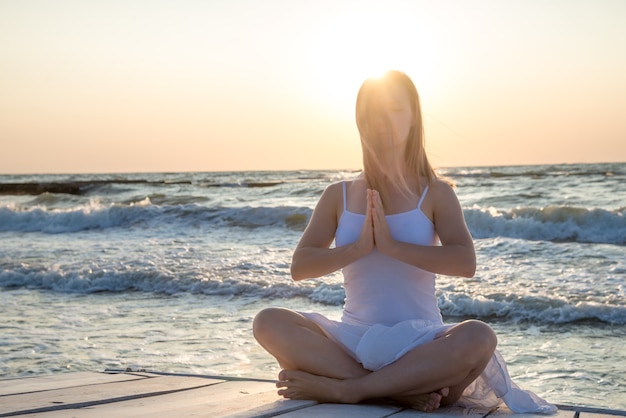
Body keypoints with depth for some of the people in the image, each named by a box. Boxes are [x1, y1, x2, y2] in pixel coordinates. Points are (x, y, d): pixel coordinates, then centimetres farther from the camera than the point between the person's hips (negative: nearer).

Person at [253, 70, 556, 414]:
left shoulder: (435, 193, 5)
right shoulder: (339, 196, 11)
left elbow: (465, 263, -11)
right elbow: (300, 267, -1)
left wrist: (391, 245, -19)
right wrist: (359, 247, -15)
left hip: (419, 341, -1)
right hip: (354, 339, 2)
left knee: (478, 337, -34)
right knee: (269, 322, -25)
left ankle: (341, 389, -29)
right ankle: (404, 391, -30)